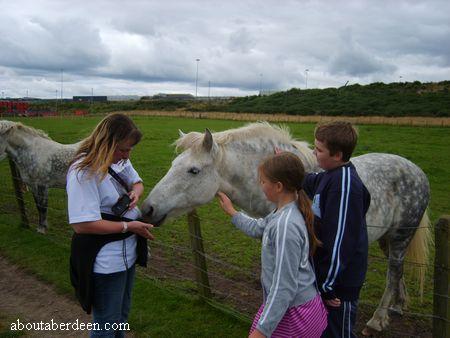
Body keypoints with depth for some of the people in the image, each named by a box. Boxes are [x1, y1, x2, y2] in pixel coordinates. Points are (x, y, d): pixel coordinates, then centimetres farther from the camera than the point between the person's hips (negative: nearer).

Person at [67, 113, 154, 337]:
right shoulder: (84, 172, -26)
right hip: (105, 263, -8)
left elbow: (137, 182, 15)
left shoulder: (119, 160, -3)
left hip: (127, 253, 8)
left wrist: (135, 192, -9)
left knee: (122, 315, 27)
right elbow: (82, 225, -29)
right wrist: (128, 226, -22)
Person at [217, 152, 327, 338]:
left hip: (292, 314, -9)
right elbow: (258, 228, 22)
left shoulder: (285, 225, -29)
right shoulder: (283, 212, 0)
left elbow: (285, 286, -27)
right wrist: (232, 212, 27)